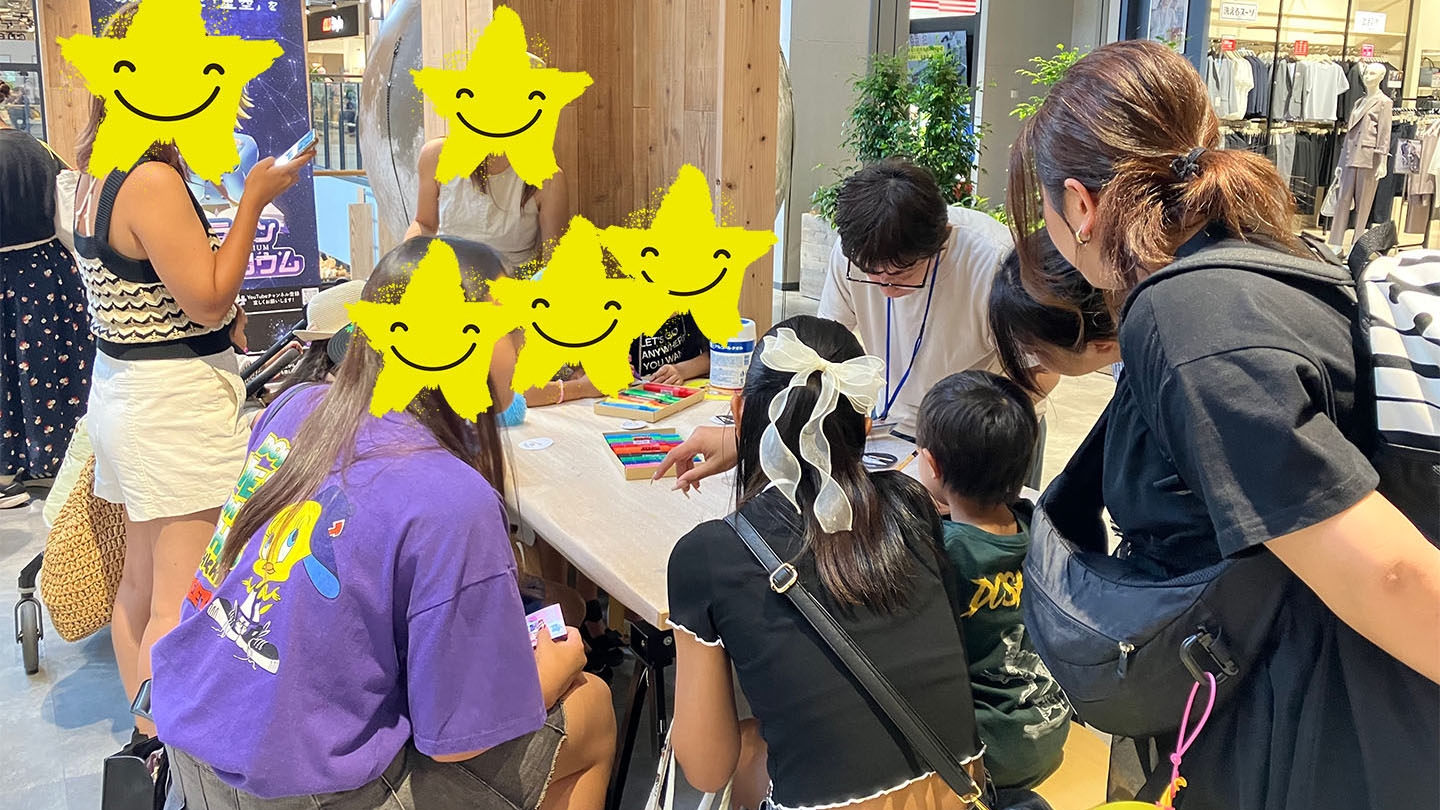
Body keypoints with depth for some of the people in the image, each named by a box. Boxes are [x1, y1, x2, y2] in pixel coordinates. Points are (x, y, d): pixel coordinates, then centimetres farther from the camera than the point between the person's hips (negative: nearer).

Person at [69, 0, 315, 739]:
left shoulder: (97, 177, 9)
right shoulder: (155, 182, -20)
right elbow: (209, 302, -17)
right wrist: (254, 201, -14)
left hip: (122, 392, 10)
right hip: (176, 404, -10)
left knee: (139, 585, 18)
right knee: (180, 606, -4)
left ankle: (147, 739, 32)